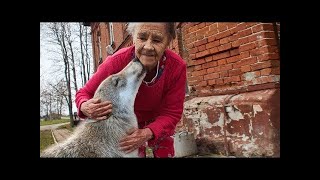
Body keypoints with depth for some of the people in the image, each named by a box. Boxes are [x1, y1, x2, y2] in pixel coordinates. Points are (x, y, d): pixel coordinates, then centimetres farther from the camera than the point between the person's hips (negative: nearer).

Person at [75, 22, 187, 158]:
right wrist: (85, 107, -43)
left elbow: (171, 113, -24)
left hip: (159, 123, 2)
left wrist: (147, 133, -42)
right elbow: (84, 93, -19)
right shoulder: (116, 62, -33)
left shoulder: (177, 67, -31)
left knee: (165, 153, 14)